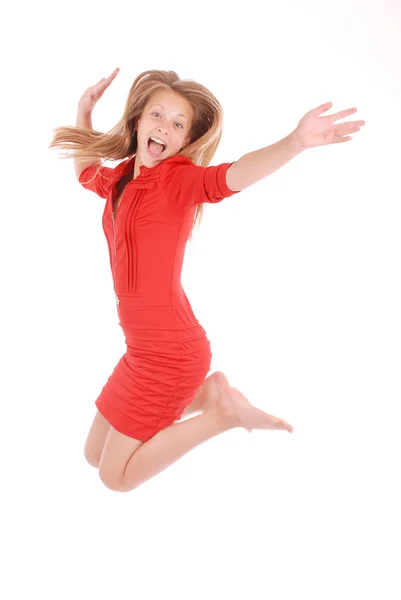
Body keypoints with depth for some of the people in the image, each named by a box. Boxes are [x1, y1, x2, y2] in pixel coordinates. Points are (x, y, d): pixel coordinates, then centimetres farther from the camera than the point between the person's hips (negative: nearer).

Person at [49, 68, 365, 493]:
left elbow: (232, 175, -37)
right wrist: (84, 111, 22)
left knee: (116, 476, 1)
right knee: (95, 454, 23)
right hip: (147, 348, 8)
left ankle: (224, 412, 4)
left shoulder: (178, 177, -14)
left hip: (169, 352, -8)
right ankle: (205, 396, 20)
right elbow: (84, 170, 32)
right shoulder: (122, 178, 8)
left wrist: (295, 141, -54)